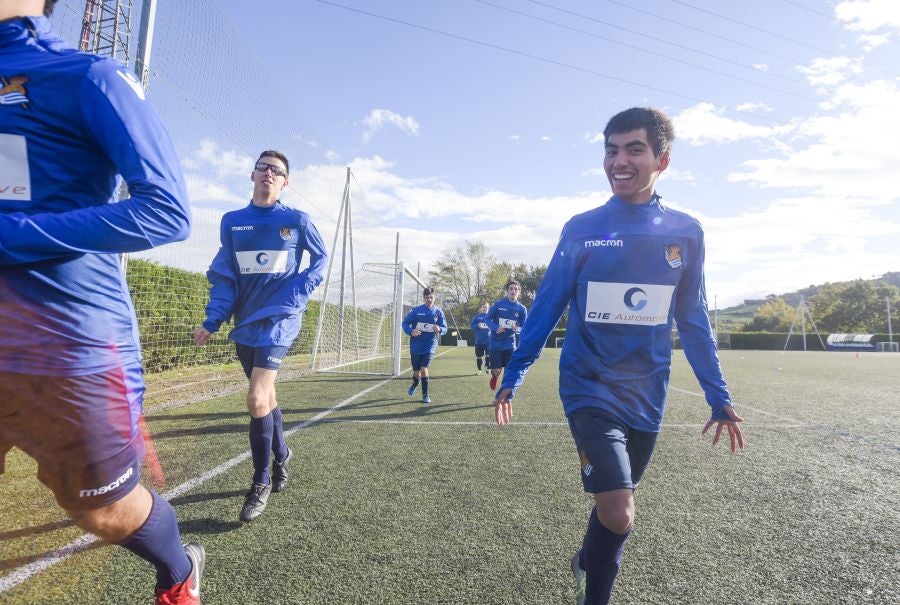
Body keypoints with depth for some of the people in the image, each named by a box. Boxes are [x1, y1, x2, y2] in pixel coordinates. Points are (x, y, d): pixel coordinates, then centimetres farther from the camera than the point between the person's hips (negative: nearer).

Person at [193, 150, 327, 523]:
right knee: (265, 396, 16)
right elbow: (224, 278, 7)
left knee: (257, 400, -15)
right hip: (245, 322, 4)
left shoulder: (297, 221, -2)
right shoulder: (232, 222, 7)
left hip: (280, 318, -4)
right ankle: (281, 454, 40)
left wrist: (301, 291, -3)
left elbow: (321, 258, 11)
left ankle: (261, 482, 3)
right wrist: (212, 321, -1)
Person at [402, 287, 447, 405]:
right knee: (416, 372, 10)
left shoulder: (438, 312, -2)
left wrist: (439, 329, -22)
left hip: (430, 346, -1)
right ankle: (415, 384, 46)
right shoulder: (417, 310, -4)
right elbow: (405, 322, 1)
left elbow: (445, 328, 1)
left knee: (424, 369, -17)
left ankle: (425, 395, 1)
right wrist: (411, 332, -18)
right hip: (416, 346, 1)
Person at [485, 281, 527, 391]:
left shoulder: (522, 309, -4)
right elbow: (487, 319, -1)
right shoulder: (498, 304, -9)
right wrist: (495, 328, -19)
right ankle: (494, 376, 37)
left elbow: (524, 328, 3)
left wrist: (516, 329, -20)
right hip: (496, 343, -1)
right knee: (496, 370, -1)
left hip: (510, 344, 2)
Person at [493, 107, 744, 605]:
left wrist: (718, 395, 8)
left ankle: (588, 560, 48)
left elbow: (693, 320, 8)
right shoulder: (582, 228, -4)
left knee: (615, 506, 17)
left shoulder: (685, 232, 0)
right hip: (589, 388, -3)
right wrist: (512, 377, 0)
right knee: (618, 514, -12)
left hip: (645, 396, 3)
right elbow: (546, 307, -1)